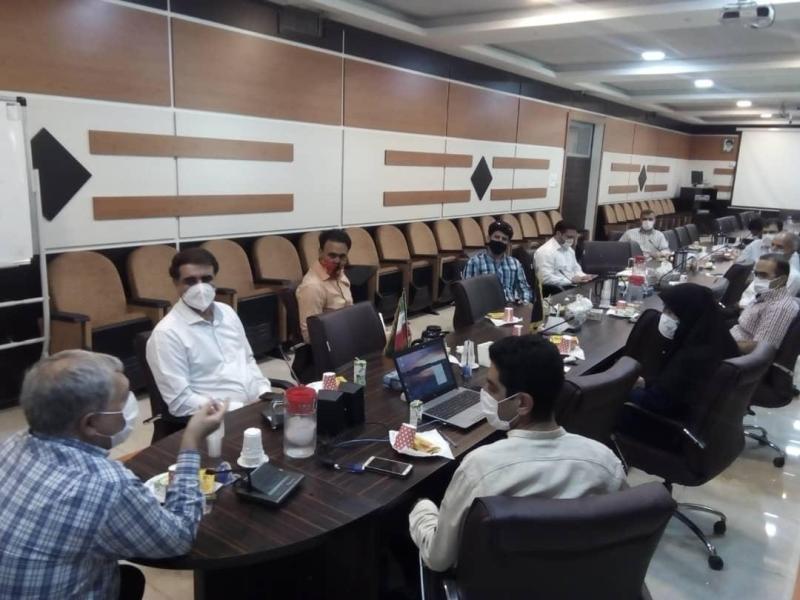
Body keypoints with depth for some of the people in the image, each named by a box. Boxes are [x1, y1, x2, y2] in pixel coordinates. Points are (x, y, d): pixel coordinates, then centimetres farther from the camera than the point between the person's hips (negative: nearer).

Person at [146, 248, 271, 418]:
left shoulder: (227, 312, 11)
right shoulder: (167, 333, -9)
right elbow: (180, 402, -13)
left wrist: (265, 394, 2)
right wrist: (239, 410, -17)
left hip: (256, 405, 6)